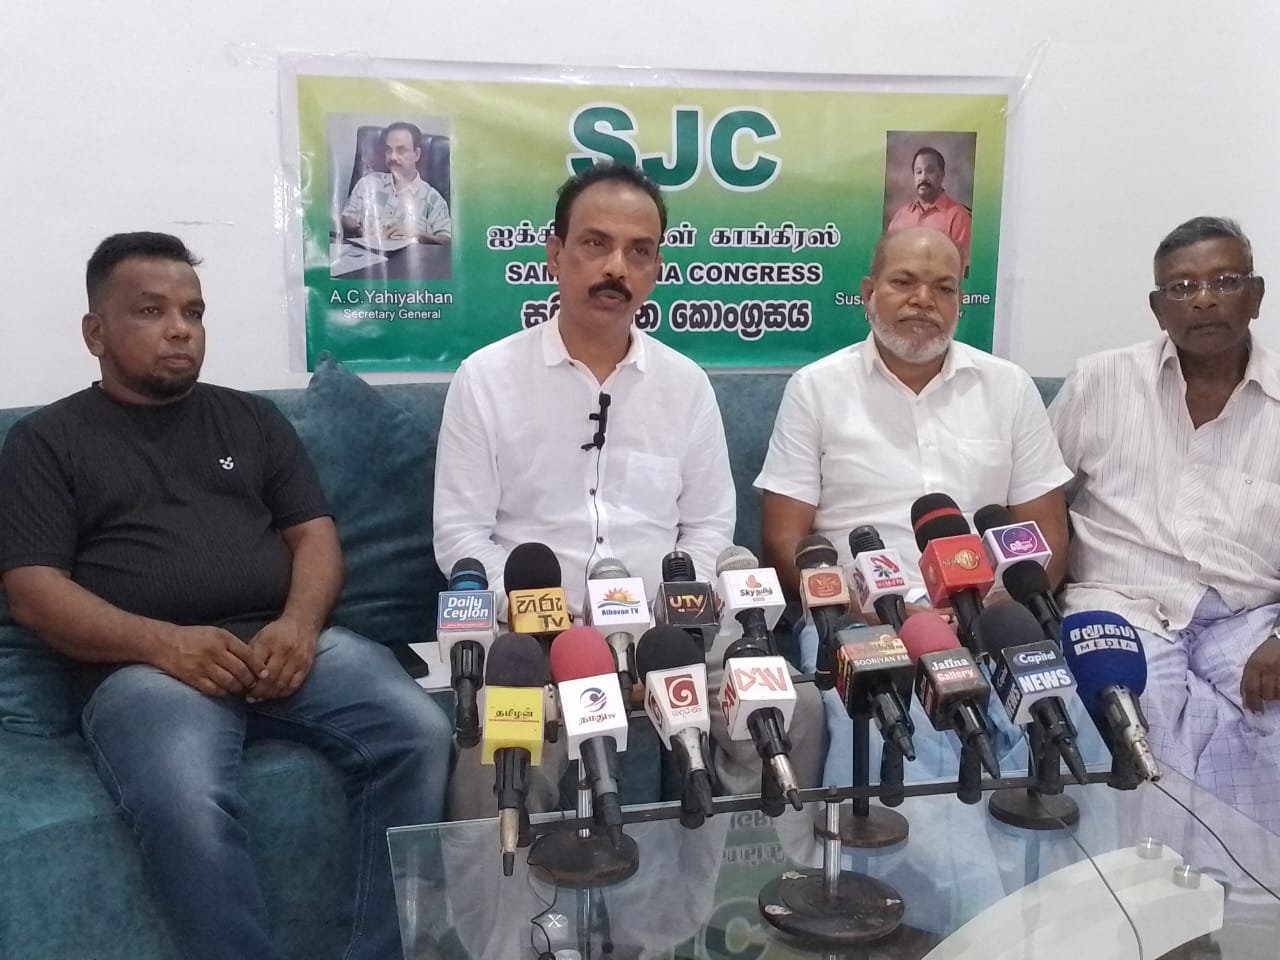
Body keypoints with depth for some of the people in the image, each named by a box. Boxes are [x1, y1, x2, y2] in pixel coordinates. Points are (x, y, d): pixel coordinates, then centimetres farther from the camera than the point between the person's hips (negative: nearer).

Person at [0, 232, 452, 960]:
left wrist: (300, 622, -10)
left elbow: (315, 534, 14)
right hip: (145, 668, -3)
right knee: (186, 803, -36)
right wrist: (163, 643, -16)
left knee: (419, 732, -24)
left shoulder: (252, 418, 21)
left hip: (287, 644, 3)